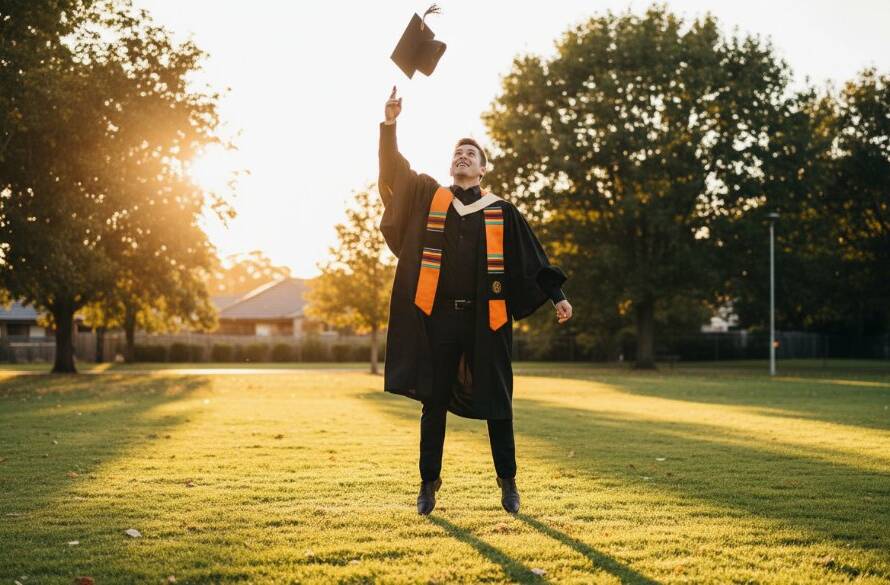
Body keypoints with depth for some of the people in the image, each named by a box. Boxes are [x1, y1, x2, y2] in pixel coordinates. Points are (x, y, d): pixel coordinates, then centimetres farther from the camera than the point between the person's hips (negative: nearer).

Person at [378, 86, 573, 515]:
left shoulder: (502, 212, 9)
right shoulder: (428, 197, 10)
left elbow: (533, 259, 8)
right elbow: (393, 171, -1)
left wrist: (557, 297, -3)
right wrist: (389, 125, -15)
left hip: (486, 319, 0)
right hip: (439, 316, 1)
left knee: (496, 403, 4)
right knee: (434, 403, 4)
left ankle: (508, 484, 15)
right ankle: (429, 484, 13)